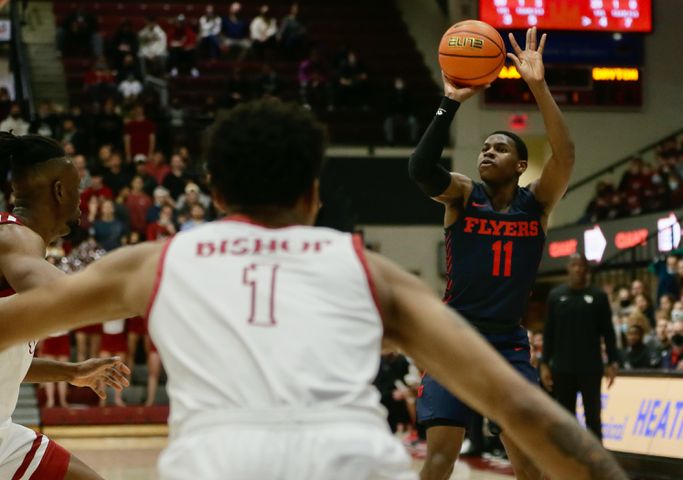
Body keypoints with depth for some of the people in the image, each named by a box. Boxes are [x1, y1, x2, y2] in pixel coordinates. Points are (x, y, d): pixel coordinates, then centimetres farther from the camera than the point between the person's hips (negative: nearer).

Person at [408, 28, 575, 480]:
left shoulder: (537, 202, 2)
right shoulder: (463, 195, -1)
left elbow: (565, 155, -17)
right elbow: (420, 168, -22)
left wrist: (539, 86, -26)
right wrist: (451, 102, -29)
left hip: (510, 345, 2)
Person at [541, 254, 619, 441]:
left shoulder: (598, 296, 2)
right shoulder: (556, 295, 5)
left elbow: (608, 331, 3)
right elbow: (549, 332, 7)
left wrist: (613, 362, -3)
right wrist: (544, 364, 2)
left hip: (591, 367, -1)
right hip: (562, 368, 1)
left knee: (593, 416, 0)